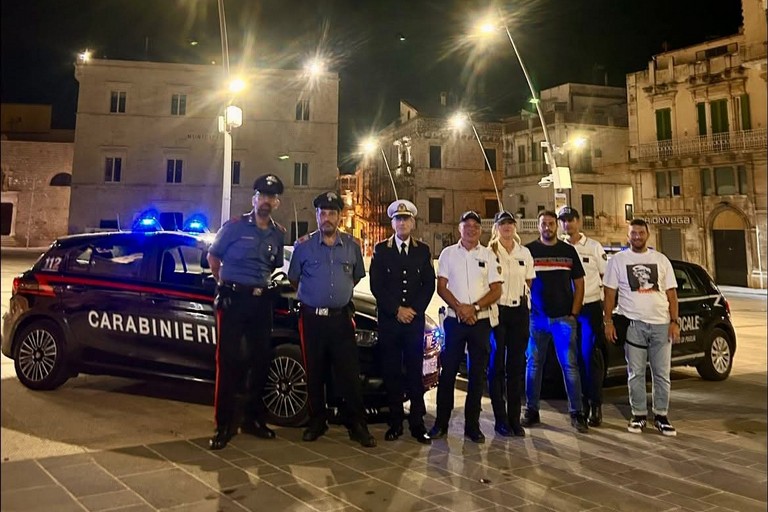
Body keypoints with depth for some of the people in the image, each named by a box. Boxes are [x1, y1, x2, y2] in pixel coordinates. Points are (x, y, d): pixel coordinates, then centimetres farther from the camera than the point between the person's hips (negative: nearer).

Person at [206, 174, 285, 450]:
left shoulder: (278, 233, 10)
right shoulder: (235, 226, -4)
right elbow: (213, 257, 5)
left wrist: (262, 284, 10)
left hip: (261, 301, 5)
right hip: (233, 299, -5)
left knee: (261, 359, 7)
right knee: (229, 361, -5)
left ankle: (252, 418, 21)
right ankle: (224, 425, 1)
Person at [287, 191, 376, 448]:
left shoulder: (352, 245, 5)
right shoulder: (303, 245, 0)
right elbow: (293, 279, 11)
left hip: (341, 318, 1)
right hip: (312, 319, 0)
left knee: (350, 374, -1)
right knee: (314, 374, 8)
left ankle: (357, 426, 8)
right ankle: (317, 422, 22)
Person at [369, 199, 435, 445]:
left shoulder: (423, 250, 10)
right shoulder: (381, 249, 6)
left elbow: (429, 285, 5)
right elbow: (376, 286, -1)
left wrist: (413, 310, -7)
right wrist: (397, 310, -9)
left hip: (415, 320, 1)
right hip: (388, 320, 0)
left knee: (415, 372, 1)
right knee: (391, 372, 3)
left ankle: (417, 422, 7)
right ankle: (395, 422, 11)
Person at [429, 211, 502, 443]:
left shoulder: (488, 255, 6)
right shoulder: (448, 253, 6)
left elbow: (496, 290, 1)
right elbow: (441, 287, 1)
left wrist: (475, 307, -12)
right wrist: (459, 308, -12)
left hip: (481, 321, 1)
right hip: (454, 320, -1)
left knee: (477, 373, 4)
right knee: (448, 371, 1)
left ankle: (472, 425, 13)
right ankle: (441, 423, 10)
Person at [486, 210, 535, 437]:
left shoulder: (525, 253, 10)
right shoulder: (490, 252, -2)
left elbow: (529, 282, 13)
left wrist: (527, 300, 4)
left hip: (519, 311, 4)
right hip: (496, 310, -4)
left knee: (516, 365, 7)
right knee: (496, 365, 1)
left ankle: (514, 417, 15)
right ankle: (500, 419, 8)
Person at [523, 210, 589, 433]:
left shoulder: (569, 251, 9)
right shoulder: (528, 251, 5)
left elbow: (579, 285, 10)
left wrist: (574, 314, 0)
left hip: (564, 318, 0)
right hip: (536, 317, 0)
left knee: (570, 365, -1)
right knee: (534, 364, 5)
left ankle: (576, 413, 5)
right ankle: (532, 411, 14)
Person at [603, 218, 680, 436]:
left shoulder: (661, 260, 10)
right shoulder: (618, 260, 4)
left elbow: (671, 293, 9)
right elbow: (610, 293, 2)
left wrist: (674, 321, -1)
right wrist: (608, 322, -5)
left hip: (661, 323, 2)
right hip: (633, 324, -2)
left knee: (662, 373, 5)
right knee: (635, 373, 4)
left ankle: (661, 416, 16)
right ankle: (638, 415, 14)